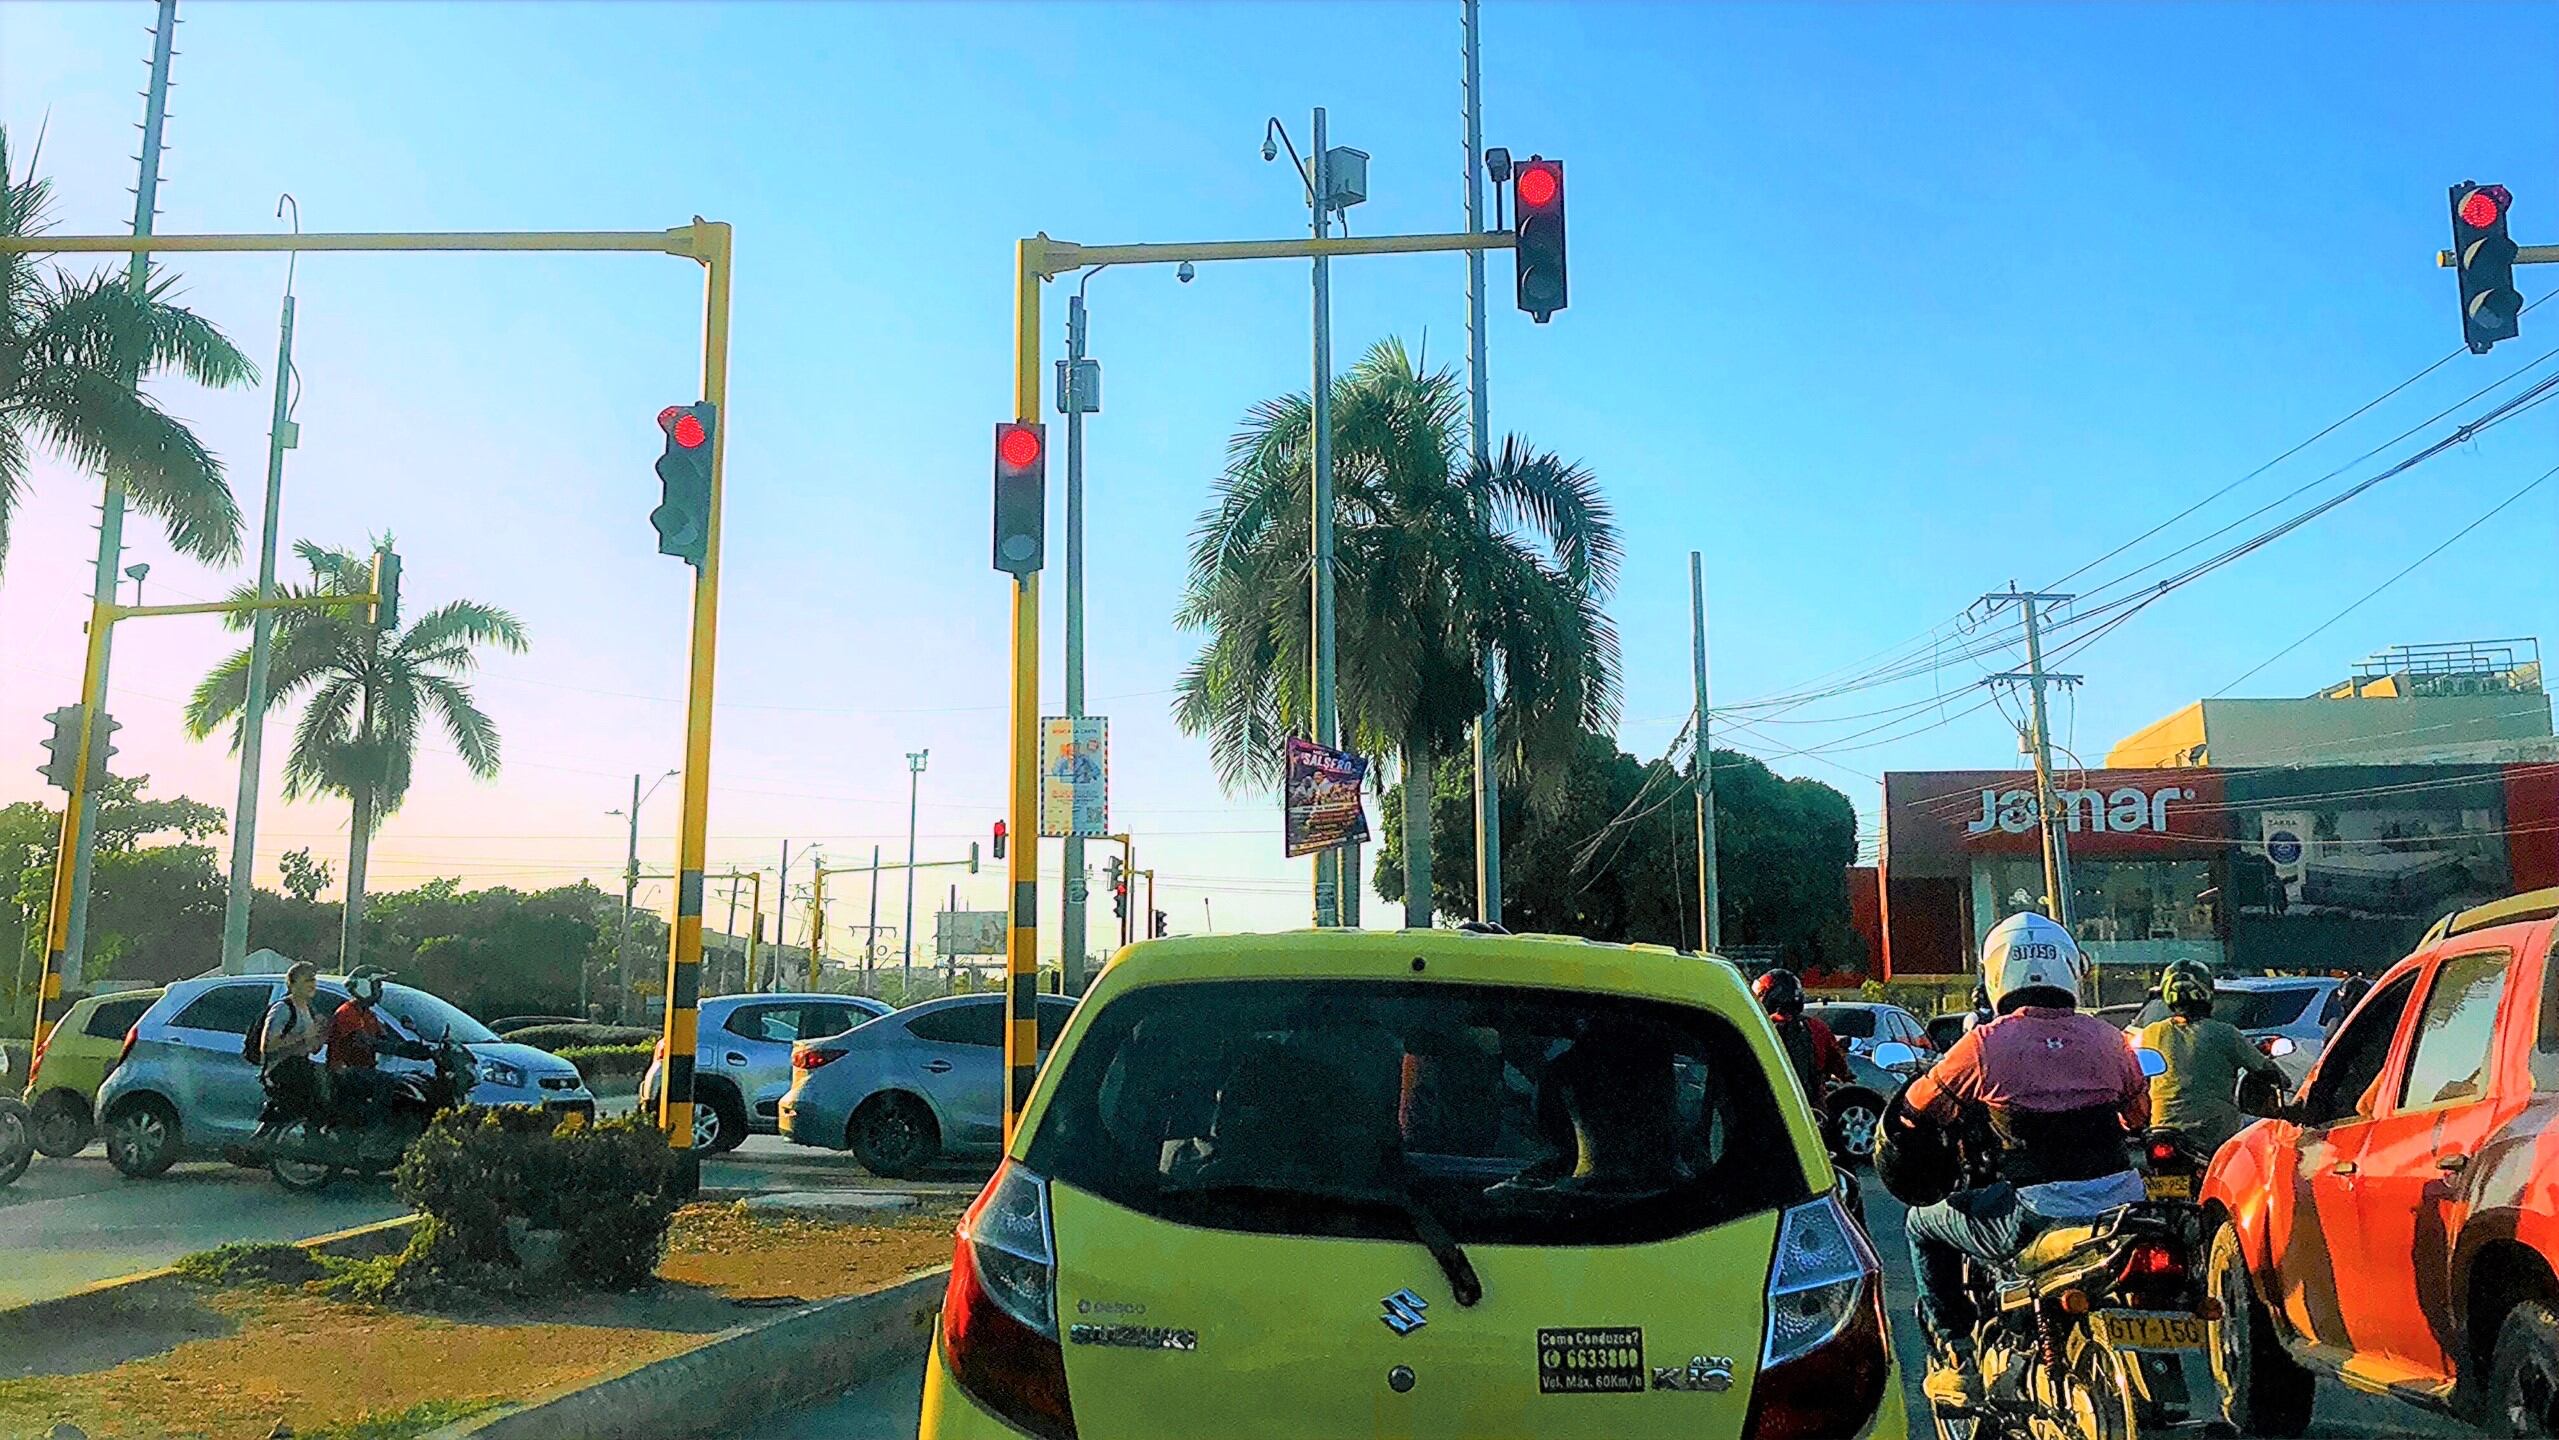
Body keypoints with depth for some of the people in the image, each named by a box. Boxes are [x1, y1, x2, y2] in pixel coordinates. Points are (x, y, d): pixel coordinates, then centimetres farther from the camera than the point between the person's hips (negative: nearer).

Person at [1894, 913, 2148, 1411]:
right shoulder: (2109, 1039, 6)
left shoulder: (1986, 1043, -6)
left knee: (1924, 1224, 19)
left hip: (2033, 1217, -5)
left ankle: (1956, 1360, 12)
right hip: (2121, 1203, 5)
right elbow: (2139, 1117, 23)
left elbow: (1915, 1111, 4)